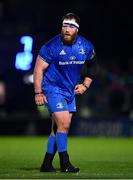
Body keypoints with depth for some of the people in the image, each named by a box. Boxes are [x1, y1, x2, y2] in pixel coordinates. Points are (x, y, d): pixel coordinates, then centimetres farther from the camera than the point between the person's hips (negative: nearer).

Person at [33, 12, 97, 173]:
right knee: (64, 125, -15)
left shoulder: (86, 47, -2)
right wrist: (38, 92, -14)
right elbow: (39, 68, -11)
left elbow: (92, 67, 17)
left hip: (71, 91, 6)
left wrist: (85, 85, 6)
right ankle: (64, 164, -6)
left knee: (58, 128, 7)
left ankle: (47, 164, 15)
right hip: (53, 89, -6)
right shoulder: (52, 46, -17)